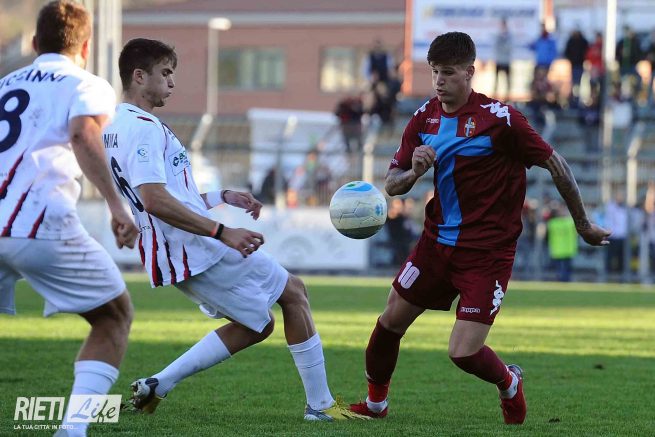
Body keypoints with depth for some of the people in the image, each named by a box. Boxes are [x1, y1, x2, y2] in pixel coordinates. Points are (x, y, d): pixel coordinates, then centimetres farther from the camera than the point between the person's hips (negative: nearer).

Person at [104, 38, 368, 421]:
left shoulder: (115, 128, 16)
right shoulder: (144, 128, -16)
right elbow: (155, 200, -27)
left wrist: (222, 198, 20)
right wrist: (222, 231, -27)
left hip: (176, 256, 10)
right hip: (198, 248, -10)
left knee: (257, 325, 18)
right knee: (294, 292, 3)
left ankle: (158, 386, 9)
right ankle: (320, 404, 5)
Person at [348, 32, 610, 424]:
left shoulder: (498, 118, -17)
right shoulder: (425, 118, 2)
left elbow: (554, 164, -10)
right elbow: (392, 185, 6)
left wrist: (583, 224, -3)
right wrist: (414, 172, -18)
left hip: (487, 251, -6)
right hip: (438, 241, 6)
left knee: (463, 353, -12)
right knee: (392, 320, 8)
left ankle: (510, 384, 22)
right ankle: (375, 403, 32)